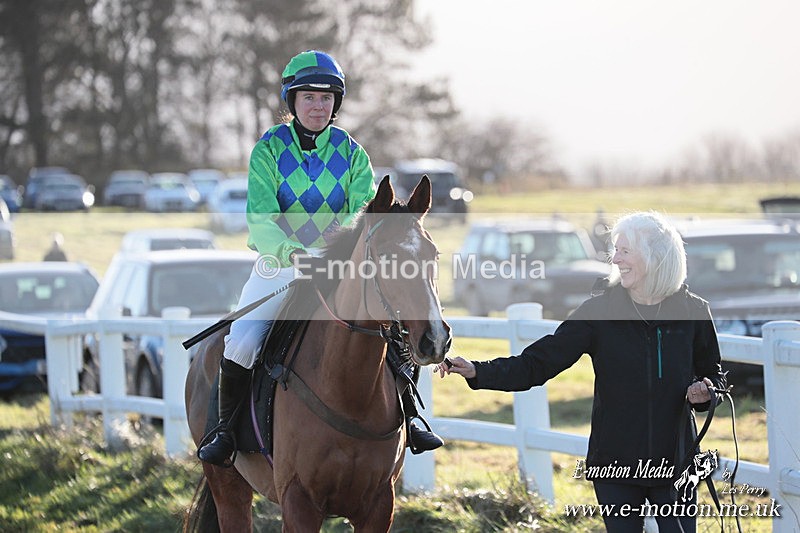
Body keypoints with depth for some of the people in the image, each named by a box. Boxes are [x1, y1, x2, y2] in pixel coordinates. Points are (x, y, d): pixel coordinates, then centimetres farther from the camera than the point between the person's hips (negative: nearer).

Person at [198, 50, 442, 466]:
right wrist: (292, 252, -35)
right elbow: (260, 215, -15)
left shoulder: (350, 152, 3)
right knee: (241, 341, -22)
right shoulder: (269, 150, -4)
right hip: (279, 266, -2)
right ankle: (226, 432, -3)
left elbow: (366, 209, -9)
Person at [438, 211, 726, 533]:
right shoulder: (600, 311, -4)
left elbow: (714, 375, 13)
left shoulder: (693, 312, -2)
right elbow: (537, 364, -7)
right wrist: (478, 373, -19)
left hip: (674, 463, 0)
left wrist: (706, 391, -10)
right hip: (615, 465, 0)